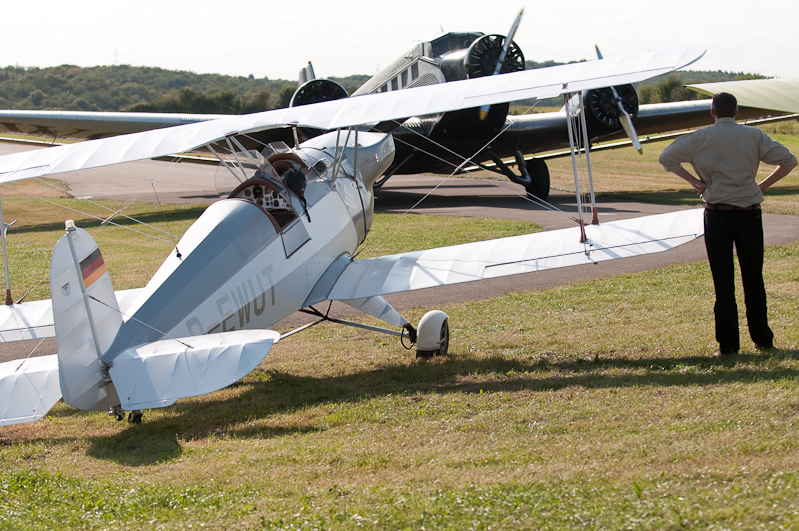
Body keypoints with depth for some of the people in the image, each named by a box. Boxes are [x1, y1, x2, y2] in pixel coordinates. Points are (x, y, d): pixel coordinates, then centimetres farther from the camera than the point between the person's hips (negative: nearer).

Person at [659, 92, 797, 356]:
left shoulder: (700, 138, -1)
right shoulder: (753, 136, 1)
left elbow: (666, 158, -5)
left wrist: (694, 181, -1)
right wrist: (763, 185, 3)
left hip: (716, 214, -1)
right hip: (749, 213, 1)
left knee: (723, 282, 2)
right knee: (754, 280, 13)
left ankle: (728, 344, 1)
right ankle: (762, 340, 18)